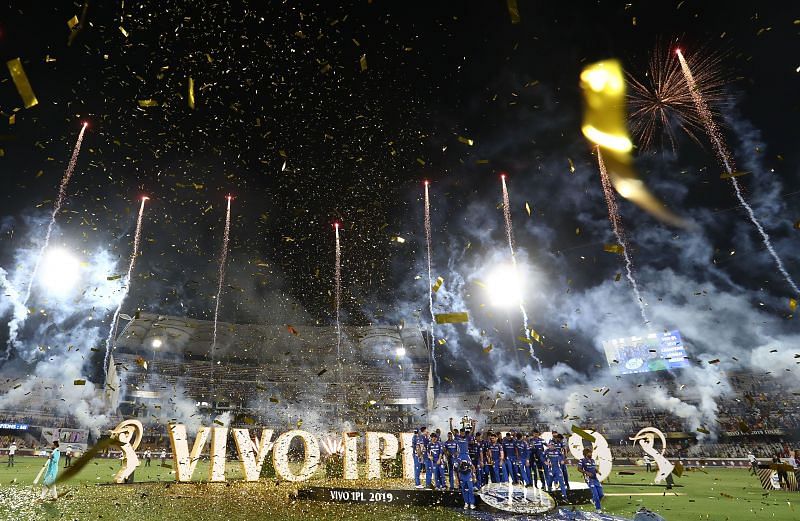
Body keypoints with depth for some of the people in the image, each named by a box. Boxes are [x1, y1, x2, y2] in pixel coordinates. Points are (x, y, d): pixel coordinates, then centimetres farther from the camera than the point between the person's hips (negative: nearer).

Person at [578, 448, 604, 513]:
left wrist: (597, 471, 3)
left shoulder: (592, 460, 16)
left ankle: (593, 500, 33)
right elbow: (579, 469, -11)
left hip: (595, 479, 7)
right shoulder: (582, 460, -6)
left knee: (601, 494, 5)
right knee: (595, 494, -9)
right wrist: (587, 473, -22)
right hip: (589, 479, -7)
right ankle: (598, 508, 6)